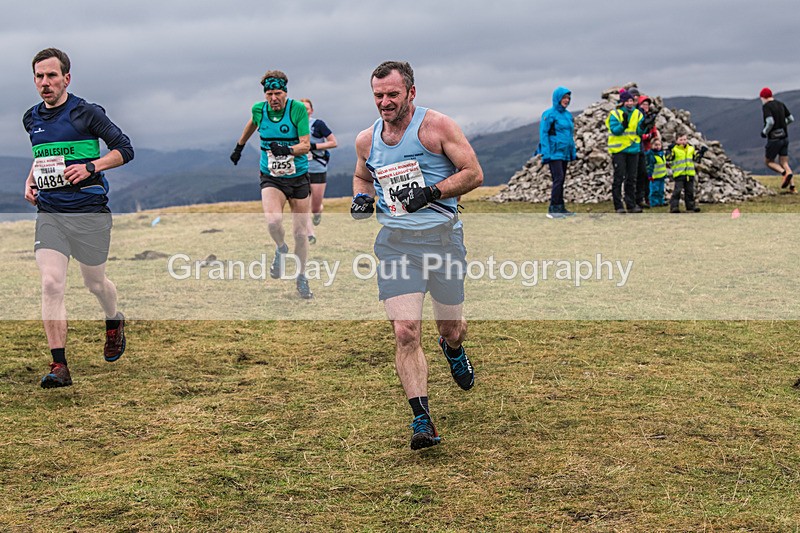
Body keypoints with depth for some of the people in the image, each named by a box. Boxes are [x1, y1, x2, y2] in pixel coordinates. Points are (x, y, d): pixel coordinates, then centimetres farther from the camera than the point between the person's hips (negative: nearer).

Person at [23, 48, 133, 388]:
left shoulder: (86, 112, -6)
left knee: (94, 282, 11)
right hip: (48, 213, 4)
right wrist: (31, 179, 13)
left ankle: (114, 323, 47)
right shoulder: (31, 118, 11)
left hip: (89, 211, -3)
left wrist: (90, 167, -18)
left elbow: (125, 149, -5)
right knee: (51, 284, -12)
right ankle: (59, 366, -11)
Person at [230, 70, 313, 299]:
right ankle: (281, 249, 7)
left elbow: (305, 145, -16)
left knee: (301, 233, 5)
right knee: (273, 221, -27)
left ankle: (301, 279, 26)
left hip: (298, 178, -1)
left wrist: (287, 150, -34)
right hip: (271, 179, 1)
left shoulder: (298, 109, -14)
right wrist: (239, 147, 30)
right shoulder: (259, 109, -5)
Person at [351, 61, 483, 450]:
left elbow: (474, 173, -5)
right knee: (405, 333, -12)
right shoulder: (367, 140, 9)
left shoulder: (437, 126, -5)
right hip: (394, 243, 2)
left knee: (451, 328, 12)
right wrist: (361, 197, 6)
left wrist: (432, 191, -18)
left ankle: (453, 349, 51)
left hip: (442, 237, -2)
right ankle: (422, 419, -8)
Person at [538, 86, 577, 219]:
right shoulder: (550, 114, -8)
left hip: (564, 153, 7)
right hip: (554, 153, -7)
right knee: (558, 178, -15)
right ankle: (553, 209, -15)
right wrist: (546, 153, -17)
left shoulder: (568, 114, 14)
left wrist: (573, 152, 17)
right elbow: (543, 133, -11)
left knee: (561, 180, 9)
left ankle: (560, 208, 13)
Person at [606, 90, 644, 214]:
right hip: (619, 150, -5)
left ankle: (631, 205, 13)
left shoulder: (637, 114, 8)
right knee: (619, 178, -3)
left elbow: (639, 131, 4)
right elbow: (615, 130, -15)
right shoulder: (615, 114, -6)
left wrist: (643, 127, -17)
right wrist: (623, 124, -31)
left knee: (631, 178, 8)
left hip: (633, 149, 5)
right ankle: (618, 206, 0)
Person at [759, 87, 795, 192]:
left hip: (774, 139, -6)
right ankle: (792, 187, -6)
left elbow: (770, 122, -25)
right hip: (784, 137, 6)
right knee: (784, 164, 9)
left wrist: (765, 131, -7)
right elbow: (791, 119, 11)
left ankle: (786, 173, -14)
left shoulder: (765, 106, -12)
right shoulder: (781, 104, 9)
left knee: (768, 162, 11)